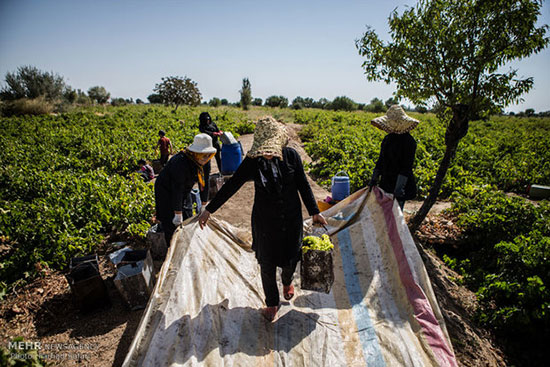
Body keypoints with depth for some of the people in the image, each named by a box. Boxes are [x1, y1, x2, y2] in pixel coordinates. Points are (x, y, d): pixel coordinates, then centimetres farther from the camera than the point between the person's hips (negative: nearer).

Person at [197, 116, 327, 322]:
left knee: (290, 258, 15)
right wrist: (209, 209, -4)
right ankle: (272, 304, 34)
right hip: (265, 221, -1)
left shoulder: (291, 156, -9)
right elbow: (231, 186, -6)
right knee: (267, 263, 10)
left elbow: (303, 185, 1)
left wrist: (314, 212, 6)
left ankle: (287, 281, 53)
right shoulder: (253, 161, -12)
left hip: (291, 219, 1)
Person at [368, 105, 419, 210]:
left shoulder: (408, 141, -12)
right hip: (386, 183, 7)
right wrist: (374, 178, 10)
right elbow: (381, 161, 16)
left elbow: (406, 166, -17)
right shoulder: (387, 139, 10)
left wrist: (399, 187, -24)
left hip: (400, 184, -7)